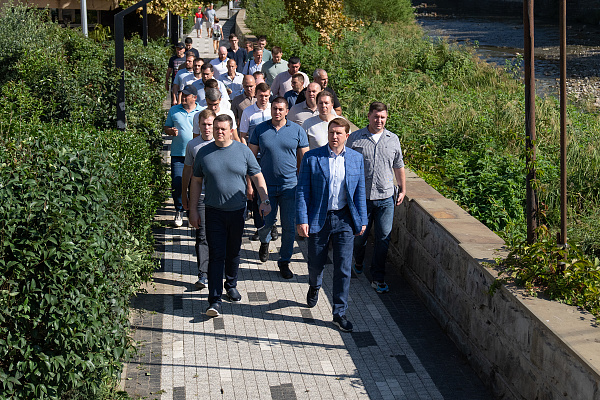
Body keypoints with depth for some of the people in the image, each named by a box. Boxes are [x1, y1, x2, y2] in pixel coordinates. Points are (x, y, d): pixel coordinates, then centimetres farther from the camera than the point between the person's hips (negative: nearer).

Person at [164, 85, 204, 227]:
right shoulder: (173, 111, 9)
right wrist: (171, 131, -7)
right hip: (178, 153, 1)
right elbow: (166, 128, 15)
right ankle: (179, 211, 13)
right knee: (177, 184, -4)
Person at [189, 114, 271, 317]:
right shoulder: (203, 153, 1)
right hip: (214, 212, -1)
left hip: (237, 211, 1)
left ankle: (231, 285, 37)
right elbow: (196, 182, 7)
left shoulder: (243, 151, 0)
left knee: (233, 253, 14)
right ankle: (214, 300, -5)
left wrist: (265, 200, -7)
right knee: (216, 255, -6)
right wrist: (193, 210, 5)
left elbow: (257, 176, 4)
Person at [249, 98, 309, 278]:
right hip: (266, 186, 0)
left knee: (289, 225, 1)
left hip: (290, 186, 0)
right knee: (267, 222, 6)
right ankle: (264, 242, 41)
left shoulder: (297, 130, 1)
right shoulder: (260, 129, 2)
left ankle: (284, 261, 16)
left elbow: (304, 159, 5)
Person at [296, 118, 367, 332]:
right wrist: (301, 220, -11)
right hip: (318, 219, -1)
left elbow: (360, 191, 8)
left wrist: (362, 220, 6)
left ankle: (339, 313, 12)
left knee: (343, 268, 0)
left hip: (344, 220, 1)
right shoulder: (311, 158, -6)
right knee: (316, 264, 12)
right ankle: (314, 287, 48)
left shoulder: (356, 158, 2)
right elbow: (302, 191, -5)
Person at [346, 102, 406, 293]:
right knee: (360, 235, 10)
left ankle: (378, 278, 5)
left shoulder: (393, 139, 8)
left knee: (383, 237, -3)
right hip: (361, 196, -1)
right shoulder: (355, 138, 0)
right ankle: (358, 261, 41)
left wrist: (402, 189, 15)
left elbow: (398, 166, 18)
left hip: (386, 198, 1)